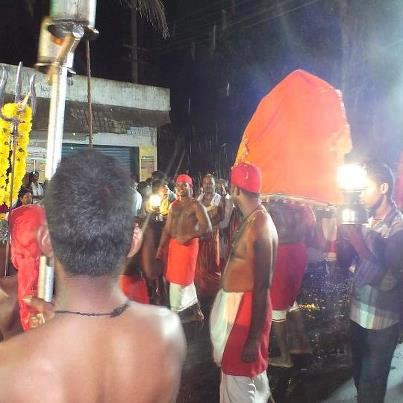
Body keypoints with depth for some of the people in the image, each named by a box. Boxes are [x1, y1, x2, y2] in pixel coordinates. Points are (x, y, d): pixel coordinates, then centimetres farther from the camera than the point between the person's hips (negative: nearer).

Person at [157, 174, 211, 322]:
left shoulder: (196, 205, -6)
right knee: (185, 278, 15)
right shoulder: (174, 205, 14)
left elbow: (207, 227, -14)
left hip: (188, 244, -7)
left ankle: (175, 312, 8)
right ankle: (194, 310, 29)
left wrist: (188, 237, -19)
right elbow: (167, 228, 13)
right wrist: (161, 247, 8)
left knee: (178, 279, -4)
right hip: (173, 244, 7)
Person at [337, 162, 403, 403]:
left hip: (381, 321, -6)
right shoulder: (366, 222, 4)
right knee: (359, 374, 22)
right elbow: (344, 263, 5)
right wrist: (345, 234, -10)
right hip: (358, 313, 7)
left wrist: (359, 242, -26)